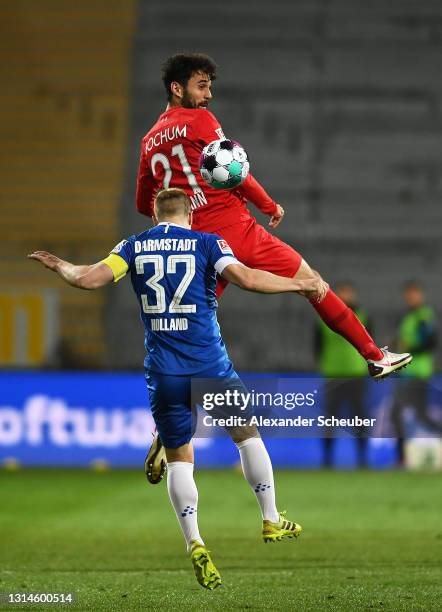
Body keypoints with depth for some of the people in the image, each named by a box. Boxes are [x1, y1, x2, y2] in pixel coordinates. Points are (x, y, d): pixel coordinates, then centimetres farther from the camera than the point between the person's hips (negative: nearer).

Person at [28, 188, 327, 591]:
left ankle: (195, 543, -8)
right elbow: (245, 278, -14)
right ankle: (271, 520, 24)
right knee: (247, 435, 20)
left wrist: (59, 266, 14)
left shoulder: (134, 247, 6)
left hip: (164, 373, 2)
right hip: (211, 366, -1)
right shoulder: (206, 243, 0)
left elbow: (90, 278, -6)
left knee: (179, 459, 9)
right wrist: (302, 284, -6)